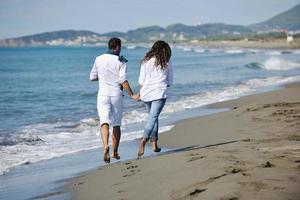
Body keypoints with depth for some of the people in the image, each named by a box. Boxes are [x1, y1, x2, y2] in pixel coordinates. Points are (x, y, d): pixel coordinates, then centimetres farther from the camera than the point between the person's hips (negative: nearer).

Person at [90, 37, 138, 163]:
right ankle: (115, 152, 21)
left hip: (103, 95, 1)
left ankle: (105, 146, -33)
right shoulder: (121, 61, -6)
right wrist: (132, 95, -7)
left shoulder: (99, 59, 3)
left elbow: (92, 77, 11)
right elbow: (123, 81, -13)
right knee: (116, 125, 13)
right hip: (117, 95, -1)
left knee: (104, 123, -8)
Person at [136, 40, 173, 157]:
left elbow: (141, 82, 4)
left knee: (153, 117, 19)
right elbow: (170, 82, 9)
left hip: (146, 94, 3)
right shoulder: (167, 63, 3)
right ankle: (144, 140, -31)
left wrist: (141, 92, 20)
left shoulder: (146, 61, 5)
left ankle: (154, 144, 19)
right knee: (153, 117, -10)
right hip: (160, 94, -3)